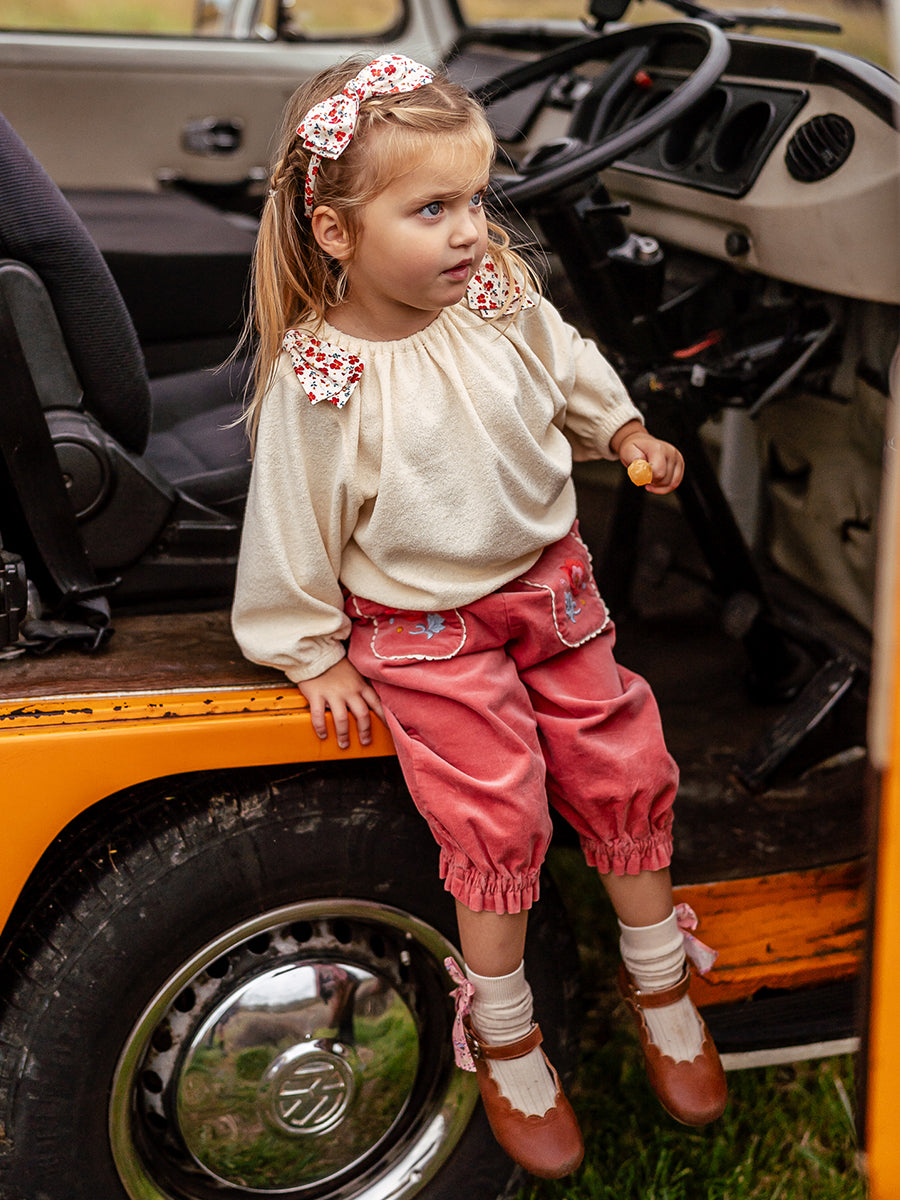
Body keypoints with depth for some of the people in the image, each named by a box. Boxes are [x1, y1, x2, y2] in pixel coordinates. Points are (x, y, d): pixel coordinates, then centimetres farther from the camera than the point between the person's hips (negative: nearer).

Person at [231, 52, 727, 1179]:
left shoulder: (503, 298, -7)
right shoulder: (318, 379, -22)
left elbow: (570, 371, 15)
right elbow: (294, 524, -11)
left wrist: (627, 432, 3)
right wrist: (314, 654, -5)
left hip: (548, 583, 5)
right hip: (422, 626, -5)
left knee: (622, 767, 3)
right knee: (496, 813, -12)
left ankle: (658, 981, 28)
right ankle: (503, 1036, 13)